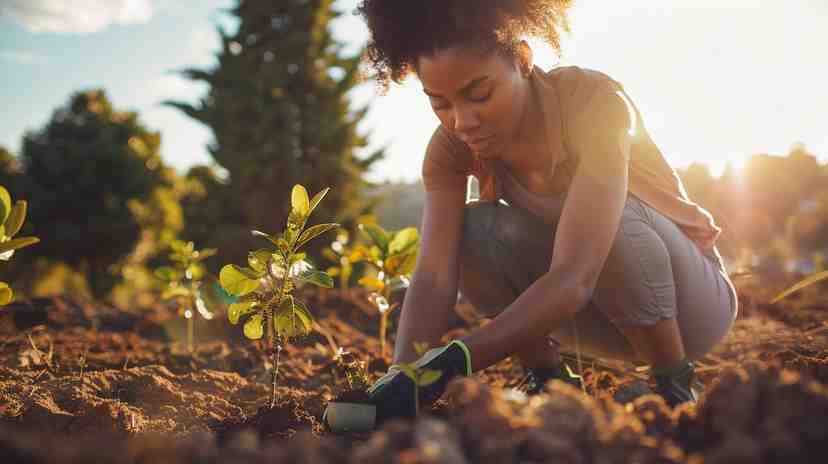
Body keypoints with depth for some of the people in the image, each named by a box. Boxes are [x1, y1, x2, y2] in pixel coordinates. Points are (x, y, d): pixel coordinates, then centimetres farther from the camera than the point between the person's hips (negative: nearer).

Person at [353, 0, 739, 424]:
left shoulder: (594, 102, -31)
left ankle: (675, 392, -13)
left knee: (605, 220, -36)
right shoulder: (451, 148, -15)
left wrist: (450, 364, -50)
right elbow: (433, 278, -26)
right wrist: (401, 377, -43)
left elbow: (574, 277, -41)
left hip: (691, 299, -4)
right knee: (470, 232, -21)